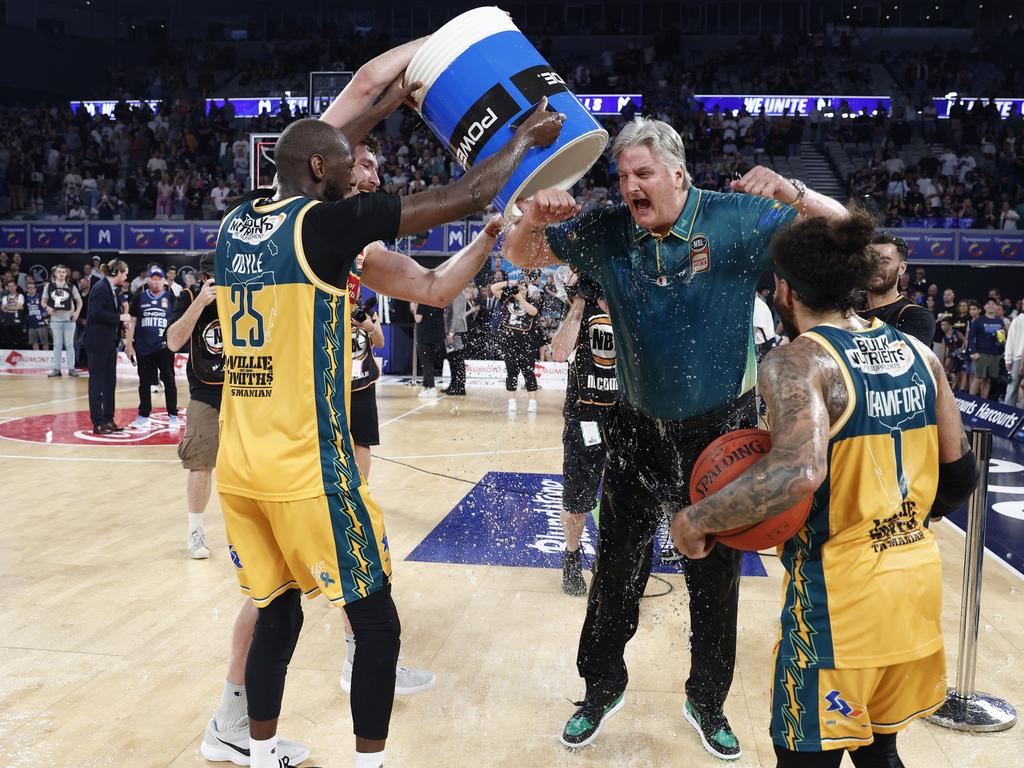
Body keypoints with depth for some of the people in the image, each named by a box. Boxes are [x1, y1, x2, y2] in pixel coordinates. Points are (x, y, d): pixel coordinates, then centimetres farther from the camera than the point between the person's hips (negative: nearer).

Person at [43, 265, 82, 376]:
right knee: (57, 345, 7)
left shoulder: (71, 287, 2)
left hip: (69, 319, -1)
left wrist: (77, 312, -6)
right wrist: (47, 307, -13)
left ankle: (71, 368, 7)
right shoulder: (49, 286, 4)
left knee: (69, 344, 2)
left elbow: (79, 301, 9)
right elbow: (44, 301, 8)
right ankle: (56, 369, 11)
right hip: (55, 319, 1)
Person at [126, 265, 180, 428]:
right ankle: (144, 415, 19)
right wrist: (129, 344, 4)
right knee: (144, 382, 9)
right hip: (143, 347, 1)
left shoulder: (170, 297, 3)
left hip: (164, 347, -1)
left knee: (169, 381, 0)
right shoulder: (139, 298, 5)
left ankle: (173, 415, 7)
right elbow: (132, 322, 8)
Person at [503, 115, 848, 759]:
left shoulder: (737, 220, -13)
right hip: (638, 428, 2)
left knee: (716, 577, 12)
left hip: (721, 429, -1)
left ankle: (708, 702, 34)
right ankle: (603, 687, 34)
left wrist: (792, 192, -32)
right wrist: (534, 219, -19)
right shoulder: (607, 232, -6)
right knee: (618, 568, 12)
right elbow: (522, 257, 4)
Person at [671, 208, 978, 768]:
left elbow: (798, 472, -33)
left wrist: (696, 520, -21)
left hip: (838, 595, -7)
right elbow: (959, 475, 10)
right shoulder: (918, 353, 5)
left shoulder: (797, 362, -15)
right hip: (919, 580, 7)